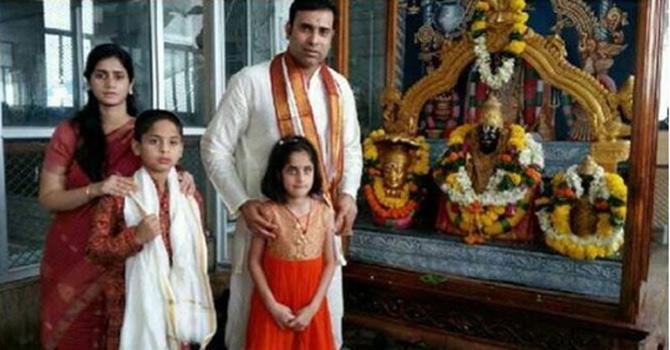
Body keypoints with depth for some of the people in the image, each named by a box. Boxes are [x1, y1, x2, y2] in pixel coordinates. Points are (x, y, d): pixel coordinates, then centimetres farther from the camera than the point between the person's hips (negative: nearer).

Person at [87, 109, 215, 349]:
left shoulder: (191, 197, 3)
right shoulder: (120, 195, -9)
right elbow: (94, 250, -8)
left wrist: (194, 304, 9)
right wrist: (135, 237, -22)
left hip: (177, 302, 4)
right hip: (133, 303, -3)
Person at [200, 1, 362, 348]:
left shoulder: (339, 87, 6)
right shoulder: (250, 81, -10)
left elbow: (351, 149, 15)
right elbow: (215, 147, -6)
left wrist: (348, 193, -3)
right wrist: (242, 204, -17)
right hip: (265, 219, -4)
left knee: (324, 315, 17)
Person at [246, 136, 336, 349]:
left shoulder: (324, 212, -6)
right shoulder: (269, 212, -13)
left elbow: (329, 263, -2)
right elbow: (254, 262, -8)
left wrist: (313, 306, -7)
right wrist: (272, 305, -11)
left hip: (311, 306, 2)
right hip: (274, 305, -2)